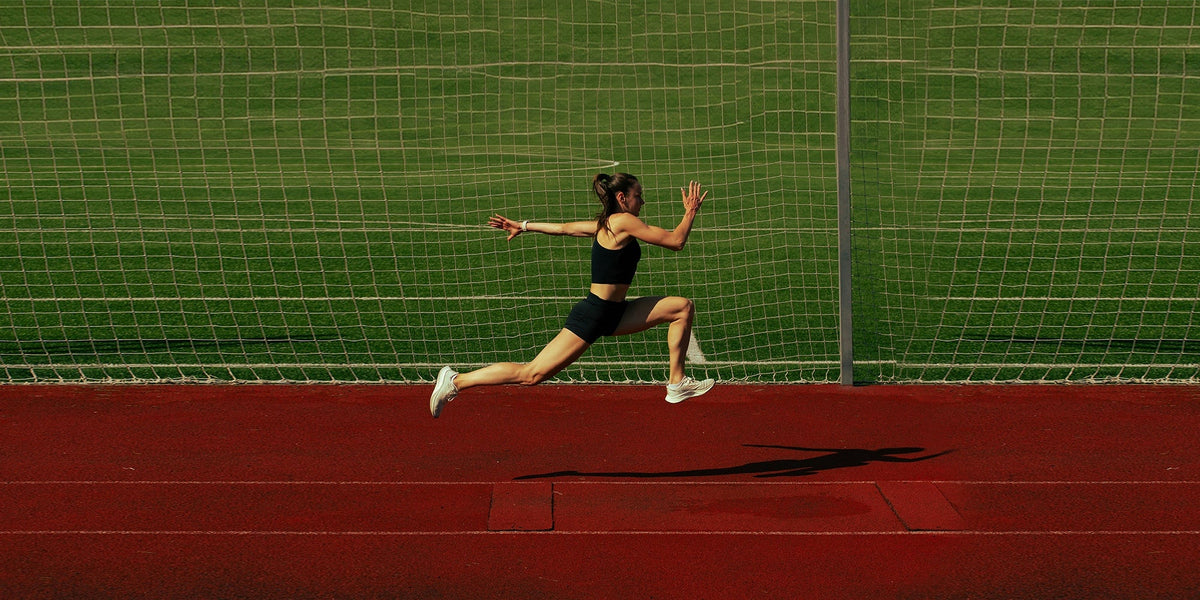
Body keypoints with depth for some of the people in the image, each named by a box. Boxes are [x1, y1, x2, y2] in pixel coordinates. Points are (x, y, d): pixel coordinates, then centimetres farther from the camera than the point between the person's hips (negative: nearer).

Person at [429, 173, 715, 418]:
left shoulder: (606, 224, 11)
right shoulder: (623, 222, -17)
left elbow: (563, 227, 19)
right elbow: (675, 241, -17)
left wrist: (524, 226, 30)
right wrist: (691, 212, -4)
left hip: (612, 314, 10)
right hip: (592, 317, -10)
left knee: (683, 308, 6)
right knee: (531, 375, -7)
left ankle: (677, 384, 10)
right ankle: (456, 381, 2)